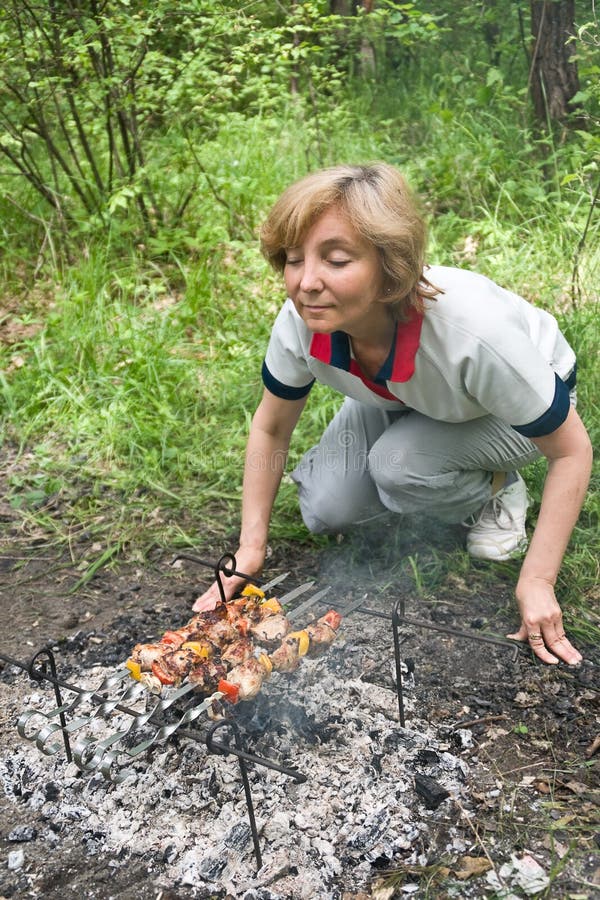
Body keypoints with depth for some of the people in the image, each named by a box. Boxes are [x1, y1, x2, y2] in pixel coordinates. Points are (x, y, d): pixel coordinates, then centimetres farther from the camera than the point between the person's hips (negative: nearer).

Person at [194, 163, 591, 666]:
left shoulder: (474, 331, -43)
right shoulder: (300, 323, -30)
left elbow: (572, 451, -28)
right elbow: (271, 431, -9)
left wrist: (537, 583, -29)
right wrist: (250, 549, -12)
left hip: (510, 409, -4)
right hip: (401, 401, 4)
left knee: (399, 463, -31)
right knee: (326, 510, -12)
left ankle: (497, 490, 0)